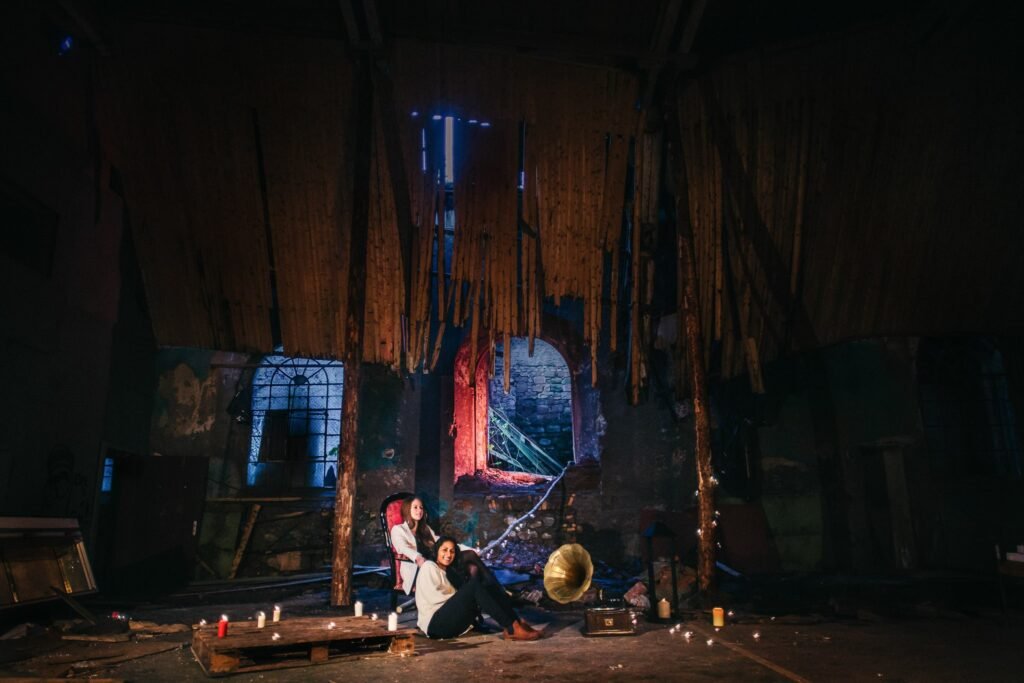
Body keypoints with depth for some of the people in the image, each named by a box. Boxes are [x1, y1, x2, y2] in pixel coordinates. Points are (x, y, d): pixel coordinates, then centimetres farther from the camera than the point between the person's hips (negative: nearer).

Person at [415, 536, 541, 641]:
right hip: (435, 624, -8)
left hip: (451, 624, 8)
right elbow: (433, 596, -11)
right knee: (475, 584, -26)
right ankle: (513, 628, -34)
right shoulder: (429, 566, 4)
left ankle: (517, 623, -26)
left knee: (488, 587, -9)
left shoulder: (445, 572, 28)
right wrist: (458, 596, -3)